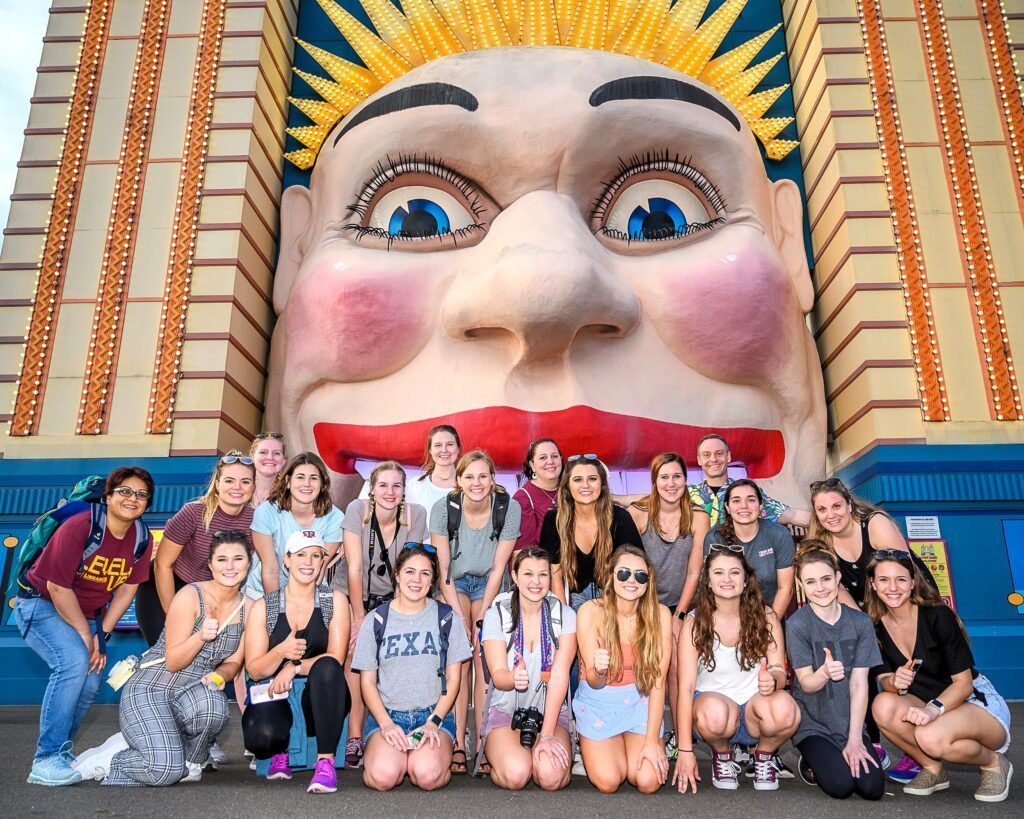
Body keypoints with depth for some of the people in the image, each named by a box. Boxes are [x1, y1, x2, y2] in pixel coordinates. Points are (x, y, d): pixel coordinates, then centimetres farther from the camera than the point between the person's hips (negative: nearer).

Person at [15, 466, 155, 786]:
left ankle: (61, 751, 21)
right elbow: (58, 587, -22)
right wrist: (85, 633, -17)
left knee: (91, 680, -3)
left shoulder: (142, 538, -9)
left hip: (85, 613, 6)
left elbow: (127, 588, -2)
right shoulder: (78, 527, -26)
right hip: (41, 604, -6)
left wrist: (102, 633, -9)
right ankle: (46, 760, -18)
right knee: (73, 661, -26)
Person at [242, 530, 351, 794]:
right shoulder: (263, 607, 3)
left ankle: (326, 762, -25)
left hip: (321, 700, -1)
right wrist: (281, 652, -22)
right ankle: (280, 751, 7)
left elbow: (336, 658, -8)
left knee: (327, 666, -34)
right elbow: (254, 670, -1)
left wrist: (294, 667, -23)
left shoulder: (335, 600, 1)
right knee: (261, 736, -33)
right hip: (276, 696, 1)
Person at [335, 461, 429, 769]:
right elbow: (354, 568, -18)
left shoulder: (416, 514, -14)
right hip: (352, 595, -1)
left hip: (391, 597, 1)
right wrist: (359, 619, -20)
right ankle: (354, 738, -12)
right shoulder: (357, 510, -17)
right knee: (354, 655, -18)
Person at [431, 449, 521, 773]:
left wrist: (482, 617, -15)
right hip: (453, 583, 0)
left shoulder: (509, 508, -18)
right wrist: (459, 616, -20)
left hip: (489, 585, 1)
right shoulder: (443, 508, -19)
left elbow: (498, 569, -12)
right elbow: (441, 568, -14)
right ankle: (458, 744, -9)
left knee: (485, 658, -11)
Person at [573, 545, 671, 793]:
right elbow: (594, 683, -15)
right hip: (598, 701, -1)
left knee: (648, 782, -15)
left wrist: (652, 741, -17)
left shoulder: (660, 614, -14)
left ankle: (636, 745, 18)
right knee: (608, 782, -15)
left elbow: (658, 681, -13)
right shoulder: (591, 611, -18)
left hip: (640, 701, 1)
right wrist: (598, 671, -39)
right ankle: (593, 749, 19)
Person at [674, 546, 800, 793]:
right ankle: (721, 755, 0)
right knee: (716, 712, -37)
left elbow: (780, 672, -5)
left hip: (756, 705, 2)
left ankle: (764, 755, 3)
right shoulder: (694, 624, -9)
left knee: (784, 709, -33)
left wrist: (772, 680, -32)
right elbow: (686, 686, -13)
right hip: (712, 701, -1)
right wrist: (685, 750, -19)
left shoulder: (765, 617, -3)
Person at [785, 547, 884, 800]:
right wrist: (824, 673, -37)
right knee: (841, 785, -21)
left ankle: (849, 754, 15)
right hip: (813, 725, -2)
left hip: (850, 723, 3)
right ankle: (812, 763, 11)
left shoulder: (861, 622, -3)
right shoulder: (797, 624, -12)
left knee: (872, 788, -16)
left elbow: (859, 684, -5)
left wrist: (855, 739, -10)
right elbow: (806, 684, -12)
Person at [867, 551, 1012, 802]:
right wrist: (894, 682, -28)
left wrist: (934, 708, -33)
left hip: (978, 703, -4)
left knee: (931, 737, -35)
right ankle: (933, 770, -2)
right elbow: (884, 679, -4)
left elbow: (963, 682, -16)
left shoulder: (939, 616, -19)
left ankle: (993, 763, -2)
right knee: (883, 705, -27)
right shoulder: (875, 626, -6)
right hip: (927, 707, 4)